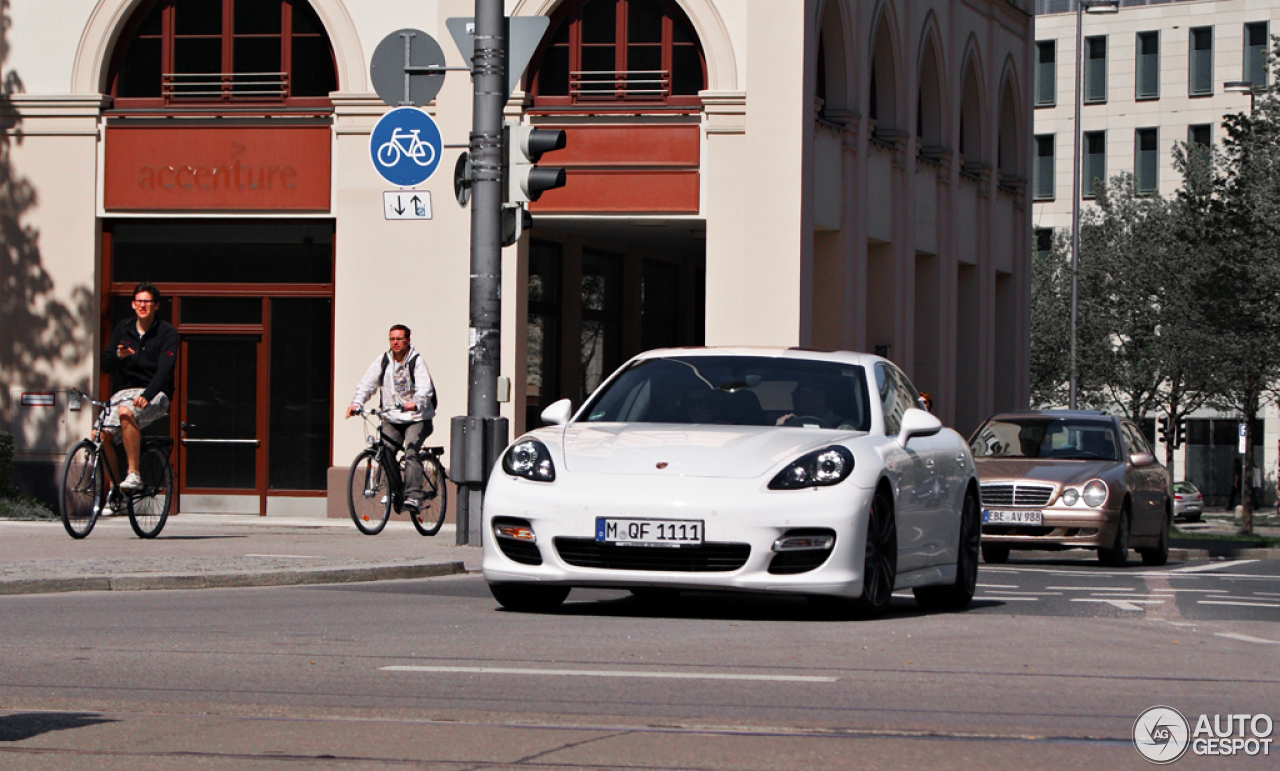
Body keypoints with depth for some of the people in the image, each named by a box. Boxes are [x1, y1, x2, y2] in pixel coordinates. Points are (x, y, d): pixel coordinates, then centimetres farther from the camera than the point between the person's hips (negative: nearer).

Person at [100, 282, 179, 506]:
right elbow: (105, 365, 5)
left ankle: (133, 474, -30)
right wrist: (118, 355, -19)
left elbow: (164, 370, -18)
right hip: (126, 390, 5)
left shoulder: (167, 333, -5)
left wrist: (146, 396, -34)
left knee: (126, 411, -37)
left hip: (156, 394, -5)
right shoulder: (123, 329, 9)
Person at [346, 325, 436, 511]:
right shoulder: (383, 361, 6)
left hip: (417, 419, -4)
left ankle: (413, 496, -29)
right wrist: (357, 402, -20)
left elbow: (424, 388, -21)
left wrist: (415, 404, -42)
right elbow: (367, 383, -1)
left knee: (411, 452, -23)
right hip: (391, 419, 4)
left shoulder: (417, 361, -7)